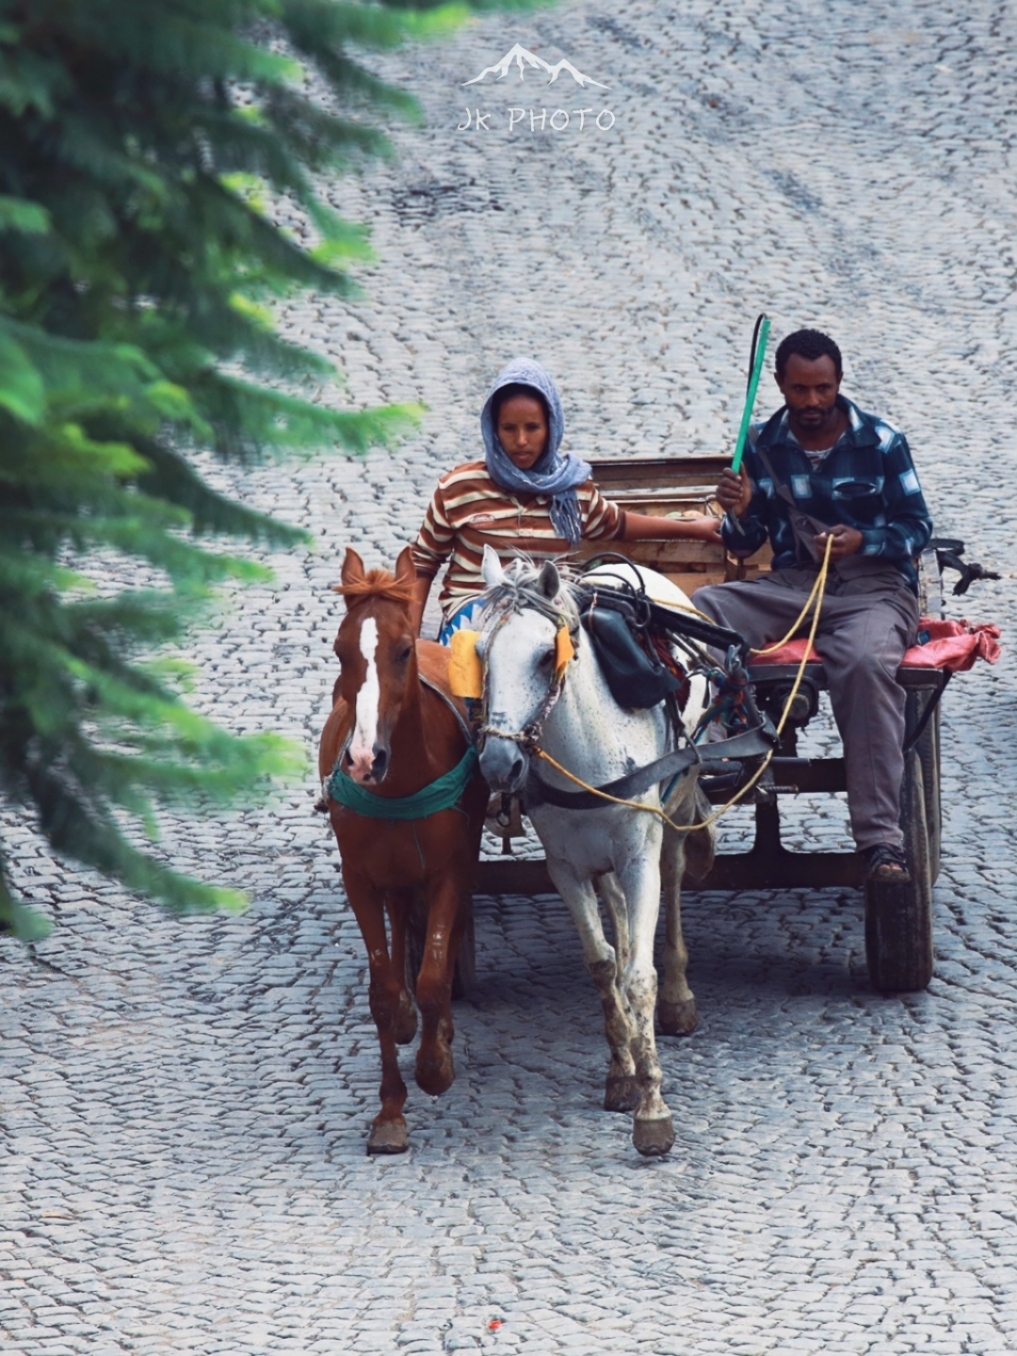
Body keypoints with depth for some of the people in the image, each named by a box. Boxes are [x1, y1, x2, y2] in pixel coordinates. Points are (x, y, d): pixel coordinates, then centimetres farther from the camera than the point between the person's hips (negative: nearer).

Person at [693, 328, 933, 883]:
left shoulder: (882, 442, 3)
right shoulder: (760, 446, 10)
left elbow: (917, 526, 3)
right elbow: (746, 544, 13)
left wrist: (863, 541, -17)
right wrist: (739, 514, -12)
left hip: (874, 584, -3)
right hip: (790, 584, 3)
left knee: (865, 663, -37)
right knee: (700, 609, -26)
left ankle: (880, 837, -40)